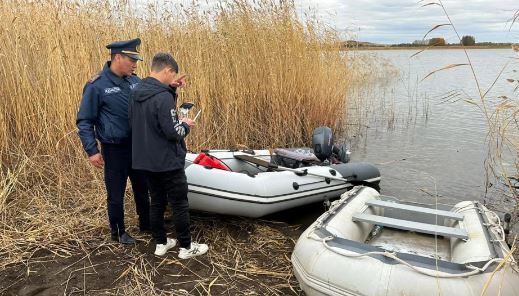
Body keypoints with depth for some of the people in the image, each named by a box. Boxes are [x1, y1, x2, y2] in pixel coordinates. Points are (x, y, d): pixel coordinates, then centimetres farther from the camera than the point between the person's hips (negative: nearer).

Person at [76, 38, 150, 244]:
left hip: (138, 146, 6)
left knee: (143, 188, 18)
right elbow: (84, 121, -8)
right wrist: (92, 150, -14)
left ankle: (146, 224, 38)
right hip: (114, 149, -5)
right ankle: (118, 232, 28)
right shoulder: (97, 85, -13)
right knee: (116, 194, 9)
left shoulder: (135, 81, 4)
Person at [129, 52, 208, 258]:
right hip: (167, 162, -8)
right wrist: (186, 125, -4)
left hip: (146, 160, 8)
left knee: (157, 202, 18)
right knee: (180, 204, 5)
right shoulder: (163, 97, -23)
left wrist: (170, 89, 5)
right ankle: (186, 247, 16)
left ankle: (160, 243, 29)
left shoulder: (136, 92, 4)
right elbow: (173, 132, -24)